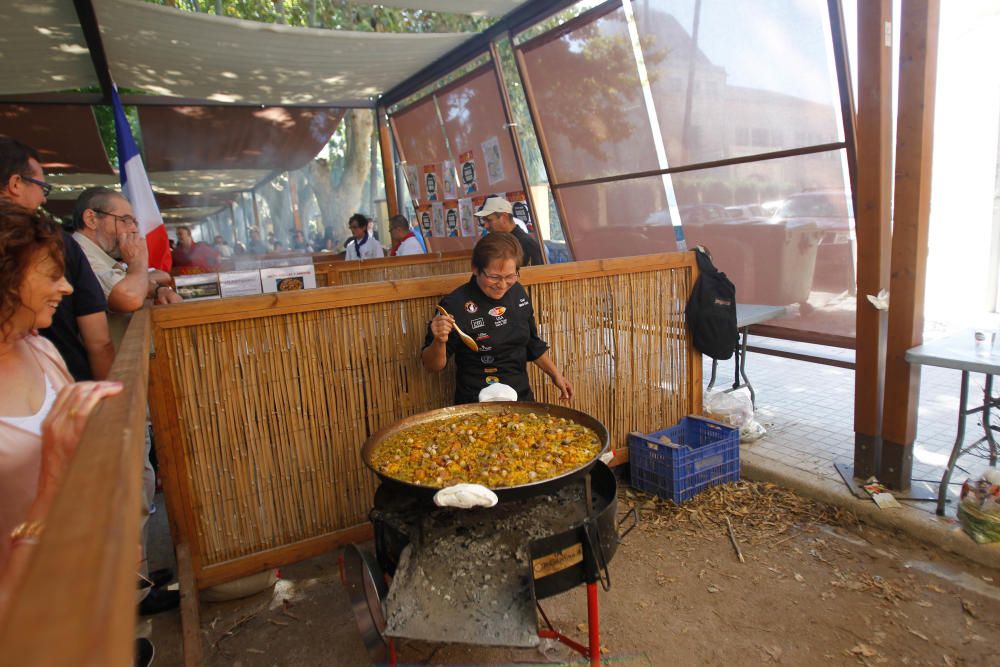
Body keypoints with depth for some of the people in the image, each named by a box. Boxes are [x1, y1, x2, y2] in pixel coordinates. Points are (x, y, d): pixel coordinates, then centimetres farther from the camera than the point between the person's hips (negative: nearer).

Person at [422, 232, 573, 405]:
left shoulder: (517, 293, 3)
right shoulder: (455, 305, -16)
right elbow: (432, 366, -10)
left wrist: (556, 375, 20)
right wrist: (439, 341, -29)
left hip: (522, 397, 5)